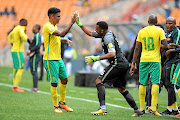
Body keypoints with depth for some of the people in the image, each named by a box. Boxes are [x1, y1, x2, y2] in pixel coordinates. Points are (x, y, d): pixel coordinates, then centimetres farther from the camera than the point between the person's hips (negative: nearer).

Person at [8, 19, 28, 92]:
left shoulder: (16, 29, 16)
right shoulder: (20, 29, -14)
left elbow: (9, 36, 31)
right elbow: (24, 39, -24)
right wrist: (25, 34, -5)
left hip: (14, 51, 10)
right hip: (18, 51, -10)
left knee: (16, 69, 11)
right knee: (20, 69, -11)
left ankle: (14, 87, 12)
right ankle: (16, 87, -15)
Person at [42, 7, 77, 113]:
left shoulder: (54, 27, 14)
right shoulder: (47, 27, -16)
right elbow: (61, 34, -28)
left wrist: (66, 40, 10)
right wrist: (72, 22, -28)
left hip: (58, 59, 9)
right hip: (50, 59, -9)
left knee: (65, 79, 13)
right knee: (54, 83, -5)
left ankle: (62, 103, 25)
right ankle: (56, 106, 5)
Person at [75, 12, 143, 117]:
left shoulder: (108, 38, -15)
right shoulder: (106, 33, 13)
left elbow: (112, 54, -28)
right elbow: (90, 33, 25)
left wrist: (97, 58, -28)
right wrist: (80, 24, 22)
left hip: (117, 64, -10)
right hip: (124, 64, 10)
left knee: (99, 81, -10)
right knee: (121, 89, 18)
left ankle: (103, 108, -20)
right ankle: (137, 110, 17)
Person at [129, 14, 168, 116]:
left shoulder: (141, 31, 8)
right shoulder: (159, 30, -1)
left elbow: (137, 49, 7)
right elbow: (165, 45, -10)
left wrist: (133, 63, 10)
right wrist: (161, 47, 15)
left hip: (143, 60, 3)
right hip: (155, 60, -3)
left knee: (142, 83, 10)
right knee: (155, 83, -6)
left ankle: (142, 108, 13)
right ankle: (153, 108, -17)